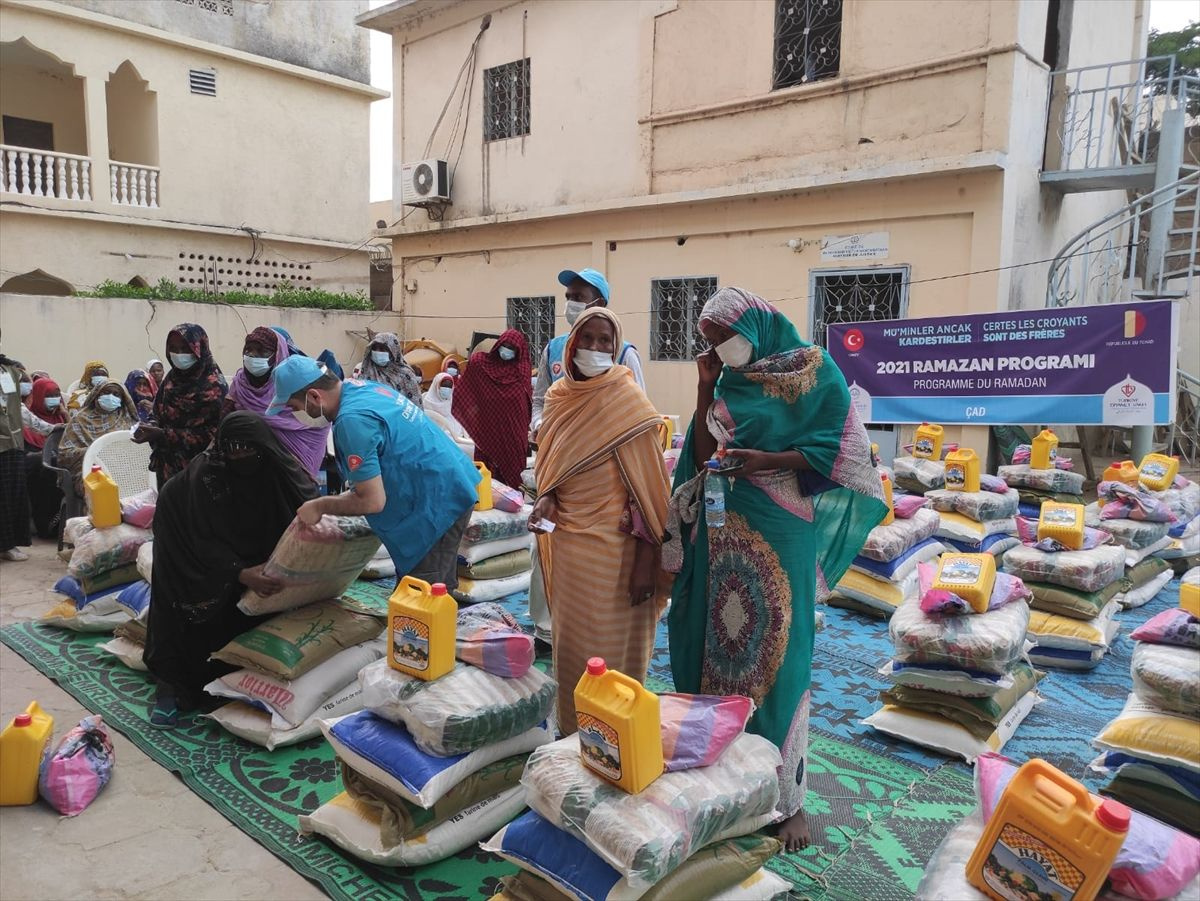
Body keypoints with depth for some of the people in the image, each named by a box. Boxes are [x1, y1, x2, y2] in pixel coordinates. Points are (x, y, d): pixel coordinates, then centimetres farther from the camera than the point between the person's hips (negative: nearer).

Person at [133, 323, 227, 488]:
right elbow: (162, 415, 17)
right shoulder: (172, 378, 8)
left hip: (196, 469, -6)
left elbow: (210, 434, -17)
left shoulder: (213, 385, -13)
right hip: (167, 465, 6)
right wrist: (152, 428, -6)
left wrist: (163, 435, -21)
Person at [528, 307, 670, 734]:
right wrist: (546, 499, -4)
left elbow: (648, 487, -13)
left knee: (610, 650, 5)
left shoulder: (627, 401, -11)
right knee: (570, 642, 17)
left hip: (613, 547, -6)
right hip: (567, 543, 6)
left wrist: (646, 562, -16)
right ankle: (572, 734, 36)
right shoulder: (559, 397, 6)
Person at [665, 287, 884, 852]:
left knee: (776, 655, -2)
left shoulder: (813, 370, -4)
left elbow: (841, 451, -9)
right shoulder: (729, 382, 12)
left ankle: (788, 796, 12)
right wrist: (705, 389, 1)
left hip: (781, 533, -5)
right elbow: (703, 456, 9)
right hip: (727, 533, 6)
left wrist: (766, 460, -19)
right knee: (723, 647, 8)